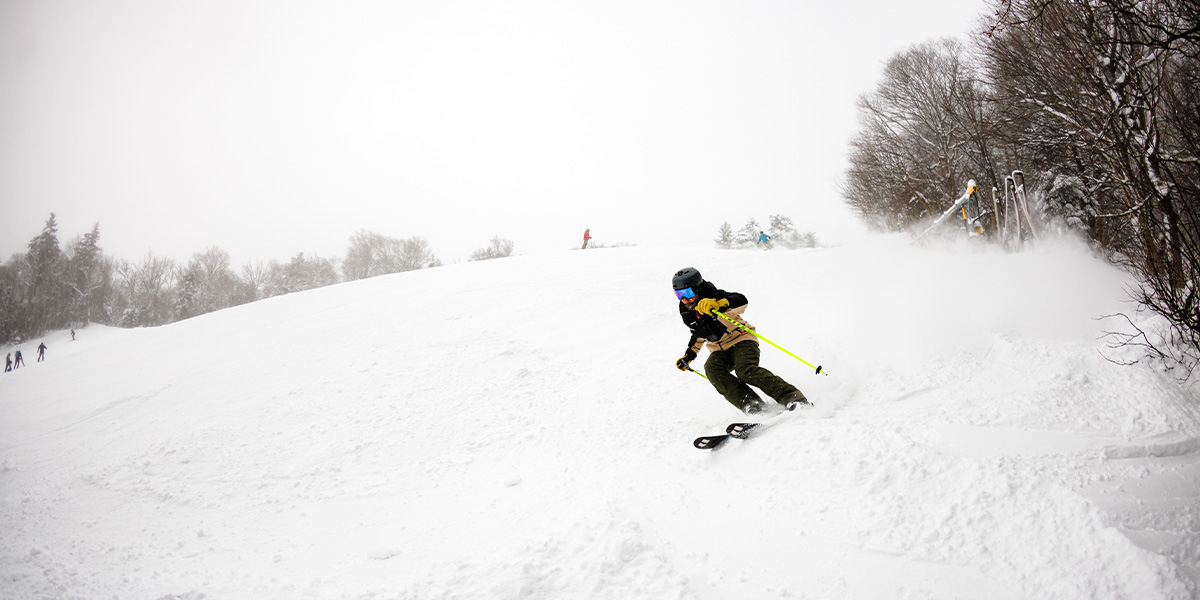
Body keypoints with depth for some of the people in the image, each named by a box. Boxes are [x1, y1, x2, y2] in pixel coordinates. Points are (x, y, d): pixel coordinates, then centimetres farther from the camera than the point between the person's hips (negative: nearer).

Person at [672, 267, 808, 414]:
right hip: (720, 351, 6)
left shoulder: (714, 297, -15)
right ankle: (748, 402, -36)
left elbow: (742, 301, -31)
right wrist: (689, 355, 18)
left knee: (745, 370, -32)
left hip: (741, 340, -6)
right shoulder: (686, 312, 4)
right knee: (711, 369, -27)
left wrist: (719, 304, -46)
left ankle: (790, 396, -32)